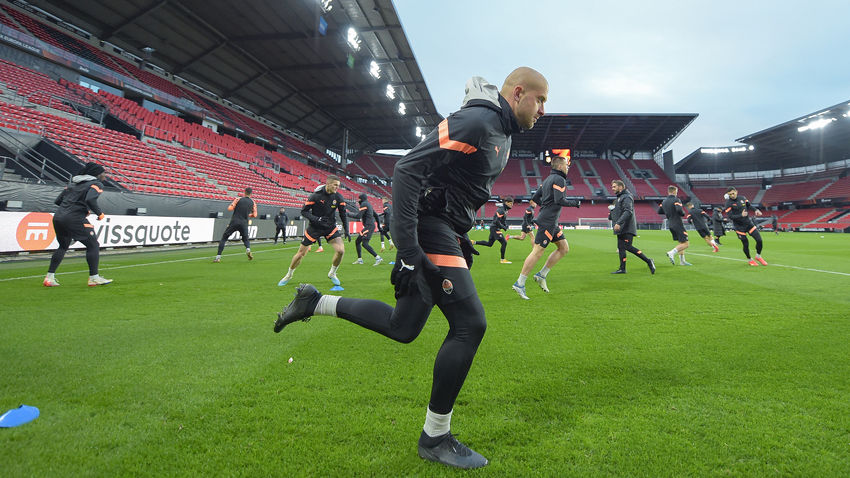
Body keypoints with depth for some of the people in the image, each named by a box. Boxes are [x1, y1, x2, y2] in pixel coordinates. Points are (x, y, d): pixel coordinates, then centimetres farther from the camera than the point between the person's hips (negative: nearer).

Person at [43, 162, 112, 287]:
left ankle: (49, 277, 21)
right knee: (93, 245, 2)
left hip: (58, 217, 8)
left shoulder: (74, 183, 22)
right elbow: (90, 200, -19)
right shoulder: (96, 184, 0)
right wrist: (99, 213, -6)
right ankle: (94, 278, 0)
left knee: (63, 246, 23)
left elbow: (58, 200, 18)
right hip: (74, 219, -8)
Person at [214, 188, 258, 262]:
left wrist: (235, 207, 14)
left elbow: (230, 208, -7)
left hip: (234, 222, -2)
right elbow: (254, 215, 5)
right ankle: (248, 249, -9)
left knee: (224, 238, 8)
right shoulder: (253, 203, 5)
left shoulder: (238, 199, -2)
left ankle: (218, 257, 0)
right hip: (244, 223, 2)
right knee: (246, 239, 23)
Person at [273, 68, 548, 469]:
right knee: (469, 324, -10)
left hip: (443, 232, 10)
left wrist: (461, 237, 21)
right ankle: (435, 438, 6)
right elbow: (407, 170, -23)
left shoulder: (500, 133, 17)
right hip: (430, 229, -10)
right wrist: (408, 248, -27)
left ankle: (315, 302, 26)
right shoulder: (475, 122, -16)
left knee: (402, 328, 13)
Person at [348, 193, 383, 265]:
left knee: (364, 244, -18)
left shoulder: (364, 204, -8)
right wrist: (377, 225, 31)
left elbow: (358, 216, -17)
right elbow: (376, 215, 26)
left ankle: (378, 258, -21)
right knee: (357, 242, 13)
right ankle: (359, 260, 18)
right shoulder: (368, 204, 21)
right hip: (368, 226, 10)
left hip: (369, 226, -10)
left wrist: (348, 214, -6)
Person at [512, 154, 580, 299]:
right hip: (548, 221, -10)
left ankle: (541, 275, 13)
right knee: (538, 251, -10)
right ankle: (519, 284, -7)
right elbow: (559, 200, -20)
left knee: (564, 247, 12)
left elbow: (535, 198, 19)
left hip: (551, 222, 10)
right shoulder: (559, 179, -10)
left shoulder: (548, 179, 19)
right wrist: (574, 203, -7)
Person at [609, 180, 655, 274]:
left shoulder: (626, 197, -10)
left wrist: (619, 223, -28)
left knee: (628, 247, -12)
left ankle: (649, 261, -5)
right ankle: (622, 269, 7)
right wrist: (611, 214, 11)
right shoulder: (620, 197, 21)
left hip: (627, 229, -10)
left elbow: (628, 212, -22)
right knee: (621, 247, 6)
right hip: (621, 229, 10)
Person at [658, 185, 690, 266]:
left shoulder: (664, 201, 10)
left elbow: (659, 211, 16)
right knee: (686, 244, -6)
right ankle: (672, 253, -22)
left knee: (681, 243, 17)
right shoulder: (676, 200, -12)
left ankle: (682, 261, 16)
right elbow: (679, 209, -26)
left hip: (670, 225, 8)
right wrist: (683, 213, -6)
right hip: (678, 224, -8)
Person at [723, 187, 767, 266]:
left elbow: (749, 205, 20)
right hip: (739, 227, -5)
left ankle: (758, 256, 26)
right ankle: (749, 259, 27)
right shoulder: (728, 203, -13)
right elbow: (730, 217, -19)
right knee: (746, 244, 1)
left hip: (749, 223, 5)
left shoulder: (742, 198, 2)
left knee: (759, 240, 1)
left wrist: (755, 210, 3)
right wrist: (741, 215, -31)